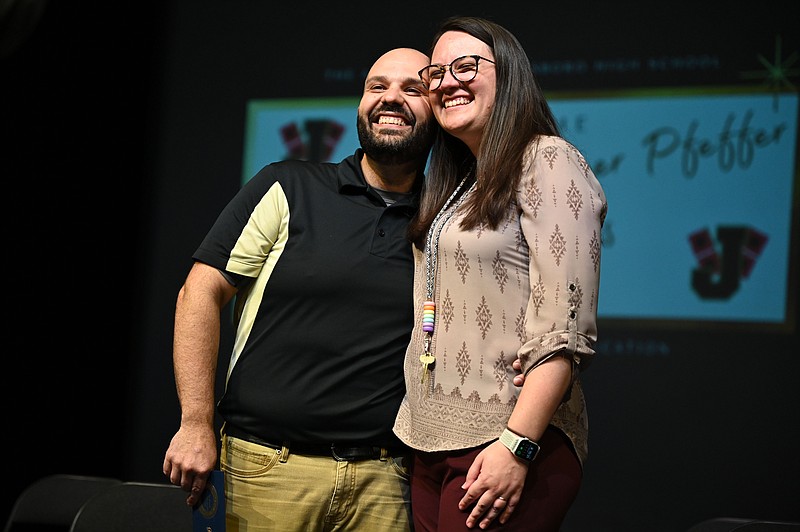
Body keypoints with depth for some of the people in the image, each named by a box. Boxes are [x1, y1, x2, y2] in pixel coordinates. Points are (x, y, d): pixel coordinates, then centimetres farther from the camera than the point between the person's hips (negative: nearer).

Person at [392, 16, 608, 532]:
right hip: (433, 441, 8)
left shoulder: (548, 161, -7)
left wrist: (516, 446, -23)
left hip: (512, 436, -8)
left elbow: (565, 329, -16)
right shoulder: (455, 187, 19)